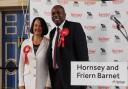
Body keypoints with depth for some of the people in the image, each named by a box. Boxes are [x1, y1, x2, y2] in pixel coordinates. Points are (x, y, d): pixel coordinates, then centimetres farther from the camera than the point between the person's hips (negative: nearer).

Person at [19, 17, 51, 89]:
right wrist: (21, 83, 4)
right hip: (28, 83, 2)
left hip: (43, 83, -2)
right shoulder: (25, 43, 5)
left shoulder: (48, 43, -2)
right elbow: (21, 64, 8)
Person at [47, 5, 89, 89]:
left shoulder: (75, 26, -5)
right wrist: (52, 77, 11)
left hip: (72, 75, -6)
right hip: (56, 75, 6)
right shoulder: (52, 32, 16)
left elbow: (83, 52, -11)